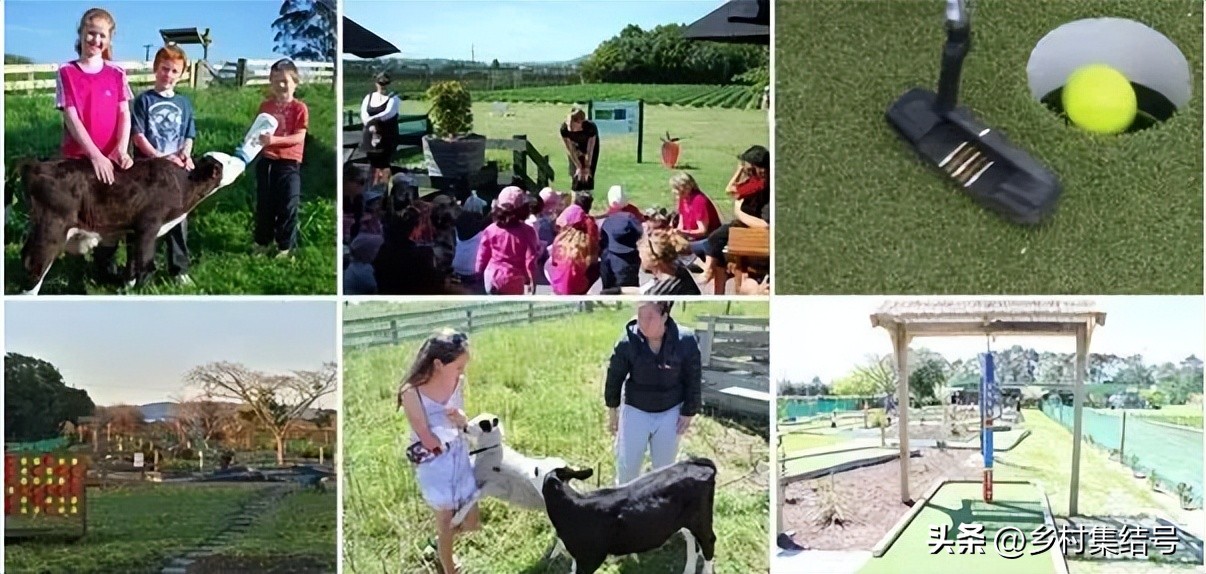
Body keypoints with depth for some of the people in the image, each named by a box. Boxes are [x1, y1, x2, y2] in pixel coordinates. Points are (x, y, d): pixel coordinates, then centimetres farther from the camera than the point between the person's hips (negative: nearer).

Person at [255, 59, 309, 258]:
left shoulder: (299, 108, -6)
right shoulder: (266, 106, 8)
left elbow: (299, 137, -13)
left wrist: (275, 139, -25)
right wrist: (256, 138, -10)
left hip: (289, 162, -4)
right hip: (266, 160, 4)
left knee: (287, 206, -1)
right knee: (264, 204, 10)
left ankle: (285, 246, 9)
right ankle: (263, 242, 22)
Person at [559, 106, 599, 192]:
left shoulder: (590, 127, -41)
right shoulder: (564, 129, -35)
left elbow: (589, 151, -27)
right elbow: (571, 150, -22)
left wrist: (587, 167, -18)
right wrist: (579, 167, -17)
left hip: (590, 145, -2)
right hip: (577, 147, 2)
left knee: (588, 177, -4)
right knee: (576, 176, -3)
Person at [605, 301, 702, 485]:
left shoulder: (686, 342, -21)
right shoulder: (627, 342, -21)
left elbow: (693, 379, -8)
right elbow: (615, 375, -5)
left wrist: (689, 412, -4)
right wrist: (612, 410, 2)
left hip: (670, 412, 0)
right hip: (635, 410, 0)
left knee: (664, 466, 13)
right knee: (626, 464, 2)